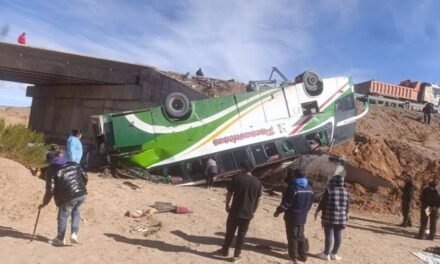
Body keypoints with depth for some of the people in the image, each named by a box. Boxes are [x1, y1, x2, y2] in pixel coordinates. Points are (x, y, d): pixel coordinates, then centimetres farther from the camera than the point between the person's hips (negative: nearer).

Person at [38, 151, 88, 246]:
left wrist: (45, 202, 9)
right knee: (75, 213, 27)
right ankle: (74, 234, 17)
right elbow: (85, 177, 15)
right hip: (82, 194, 5)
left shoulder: (51, 171, 0)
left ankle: (60, 239, 30)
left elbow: (50, 189, -4)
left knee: (62, 217, 15)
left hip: (68, 197, -5)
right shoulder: (73, 164, 13)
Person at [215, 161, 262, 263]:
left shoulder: (237, 178, -9)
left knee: (230, 232, 15)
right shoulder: (257, 182, 0)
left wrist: (227, 205, 11)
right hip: (248, 213, 2)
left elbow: (229, 193, -3)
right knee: (241, 234, 12)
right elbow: (258, 199, 5)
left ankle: (225, 251, 30)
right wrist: (253, 211, 16)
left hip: (235, 211, -2)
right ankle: (236, 256, 18)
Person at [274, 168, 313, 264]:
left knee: (292, 236, 5)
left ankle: (294, 256, 13)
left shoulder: (292, 187, -19)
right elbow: (309, 204, 13)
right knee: (300, 235, 18)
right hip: (302, 217, 7)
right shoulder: (309, 188, 7)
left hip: (292, 216, -7)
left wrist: (278, 211, -6)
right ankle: (303, 255, 23)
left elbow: (286, 203, -18)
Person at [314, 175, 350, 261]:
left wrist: (317, 211, 7)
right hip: (341, 217, 4)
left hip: (329, 217, -4)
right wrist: (345, 218, 16)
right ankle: (334, 254, 18)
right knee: (338, 236, 9)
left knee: (329, 235, 1)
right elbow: (347, 207, 7)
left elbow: (322, 203, -7)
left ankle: (326, 254, 9)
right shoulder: (346, 192, 4)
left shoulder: (329, 190, -11)